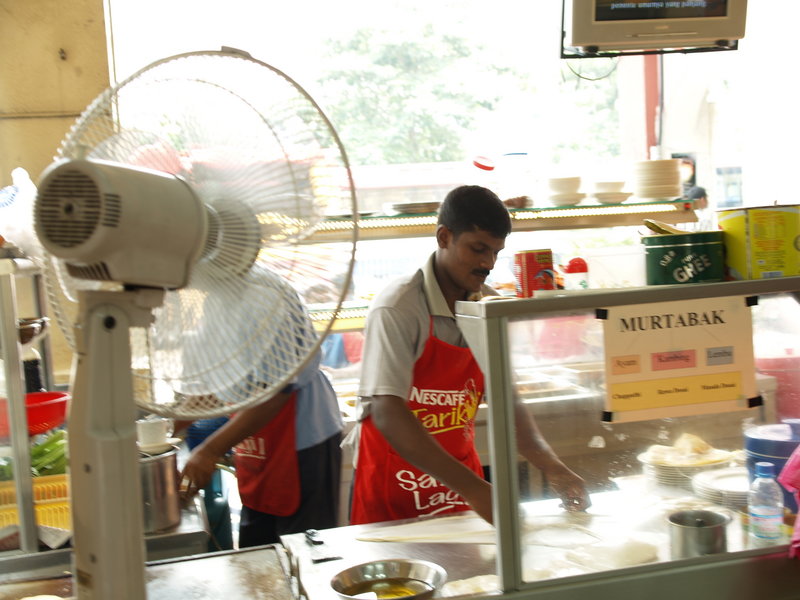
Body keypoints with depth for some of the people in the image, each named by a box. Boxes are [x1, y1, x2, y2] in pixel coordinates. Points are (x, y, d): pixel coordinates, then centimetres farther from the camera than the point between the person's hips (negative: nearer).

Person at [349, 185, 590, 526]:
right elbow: (386, 414, -29)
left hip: (461, 481, 5)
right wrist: (472, 489, -36)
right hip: (394, 490, -5)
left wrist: (552, 469, -13)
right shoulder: (398, 309, -20)